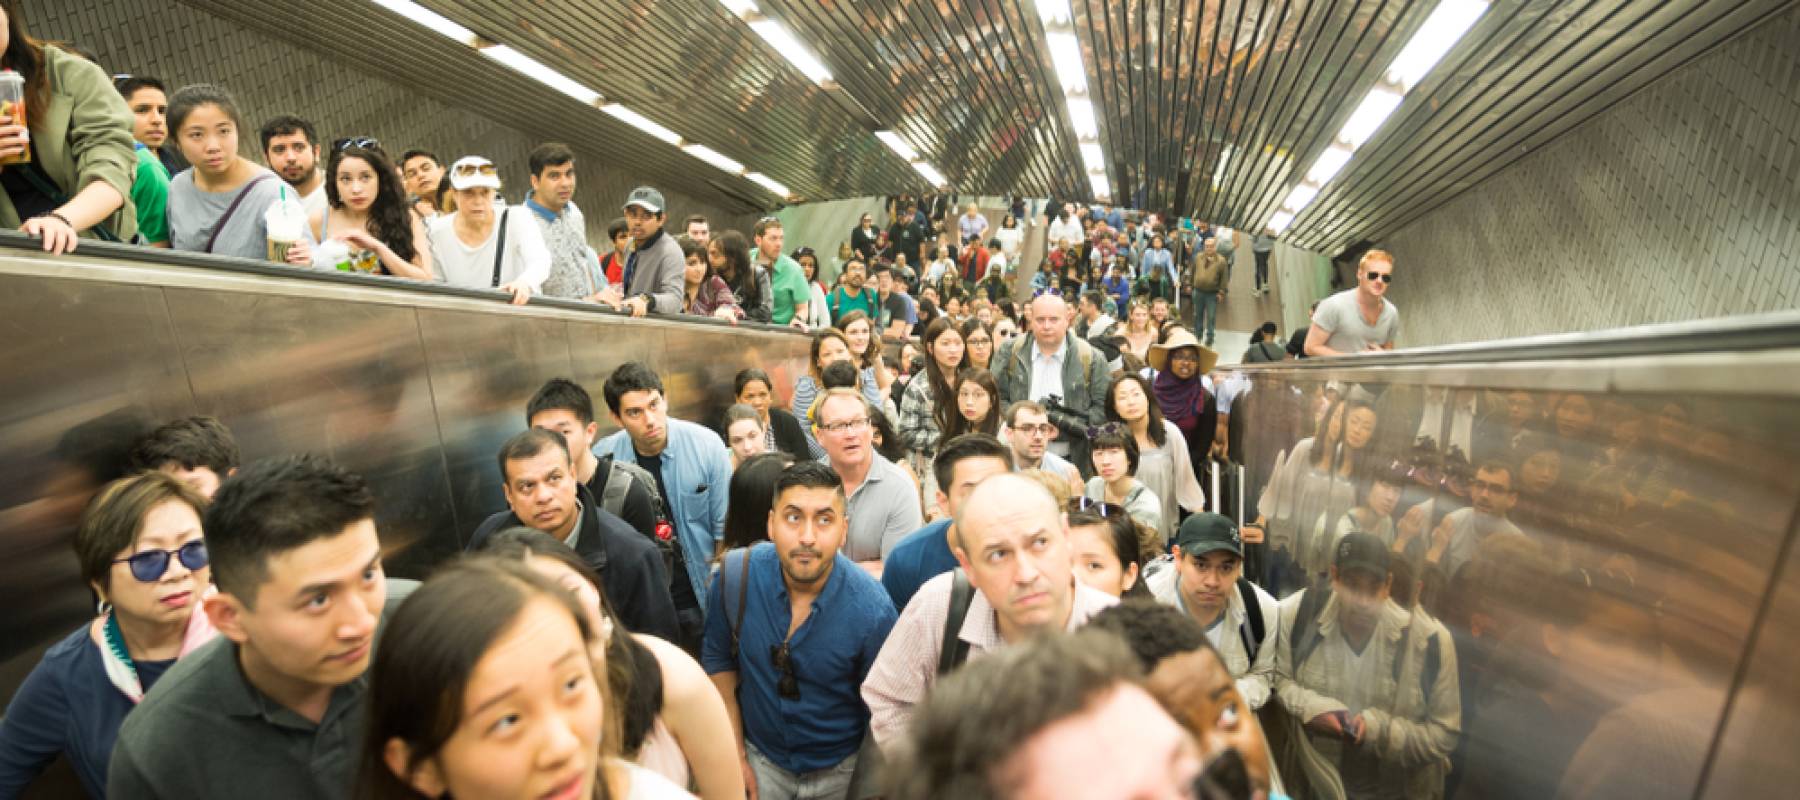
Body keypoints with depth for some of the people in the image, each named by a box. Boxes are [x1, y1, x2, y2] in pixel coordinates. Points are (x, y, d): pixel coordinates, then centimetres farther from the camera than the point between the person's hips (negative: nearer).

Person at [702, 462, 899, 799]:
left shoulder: (872, 610, -26)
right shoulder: (735, 577, -20)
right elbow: (719, 660, -3)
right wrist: (735, 755, -1)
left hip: (840, 770, -1)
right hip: (760, 759, 1)